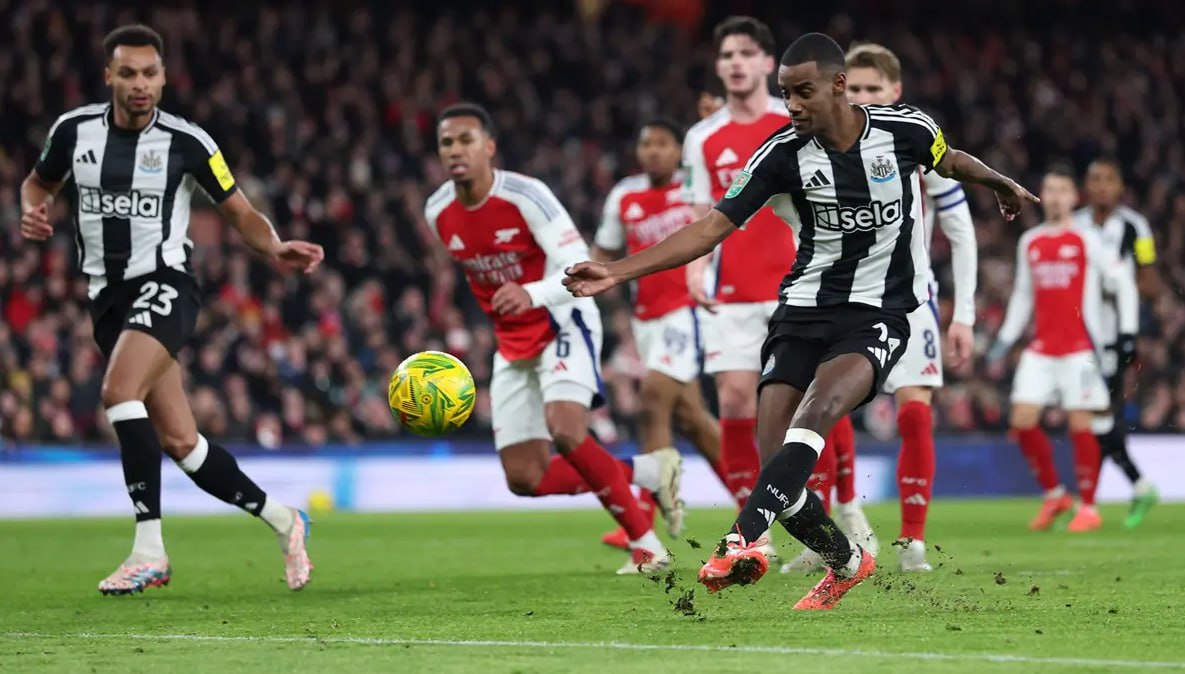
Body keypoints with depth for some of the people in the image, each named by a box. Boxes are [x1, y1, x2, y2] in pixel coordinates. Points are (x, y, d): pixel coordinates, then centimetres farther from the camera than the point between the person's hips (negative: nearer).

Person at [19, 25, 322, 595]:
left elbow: (241, 214, 2)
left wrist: (276, 250, -17)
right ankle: (281, 519, 23)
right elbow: (39, 183, 20)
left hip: (165, 284, -4)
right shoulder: (75, 130, 1)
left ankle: (149, 548, -25)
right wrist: (33, 211, -4)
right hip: (108, 295, 4)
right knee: (179, 442, 4)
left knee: (119, 392, -29)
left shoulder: (187, 142, -7)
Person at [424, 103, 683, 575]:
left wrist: (532, 294, -43)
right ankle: (648, 471, 16)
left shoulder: (526, 196, -22)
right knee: (525, 479, -2)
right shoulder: (438, 214, -3)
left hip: (563, 326, -7)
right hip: (514, 344, 7)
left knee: (565, 430, -31)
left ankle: (645, 544, -16)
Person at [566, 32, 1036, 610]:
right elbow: (710, 228, -8)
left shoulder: (905, 128, -7)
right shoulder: (783, 154, -7)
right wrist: (616, 271, -15)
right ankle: (846, 564, 20)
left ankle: (743, 540, -43)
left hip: (879, 314, -2)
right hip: (804, 309, 2)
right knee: (777, 467, -7)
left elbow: (949, 160, 20)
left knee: (816, 408, -32)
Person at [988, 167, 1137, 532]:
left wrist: (1128, 333, -6)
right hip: (1041, 348, 5)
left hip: (1079, 347, -5)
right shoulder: (1029, 243, 12)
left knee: (1079, 422, -7)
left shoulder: (1087, 241, -1)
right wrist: (1005, 339, 16)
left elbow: (1124, 283, 0)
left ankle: (1088, 507, 3)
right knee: (1023, 420, -5)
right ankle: (1054, 495, 12)